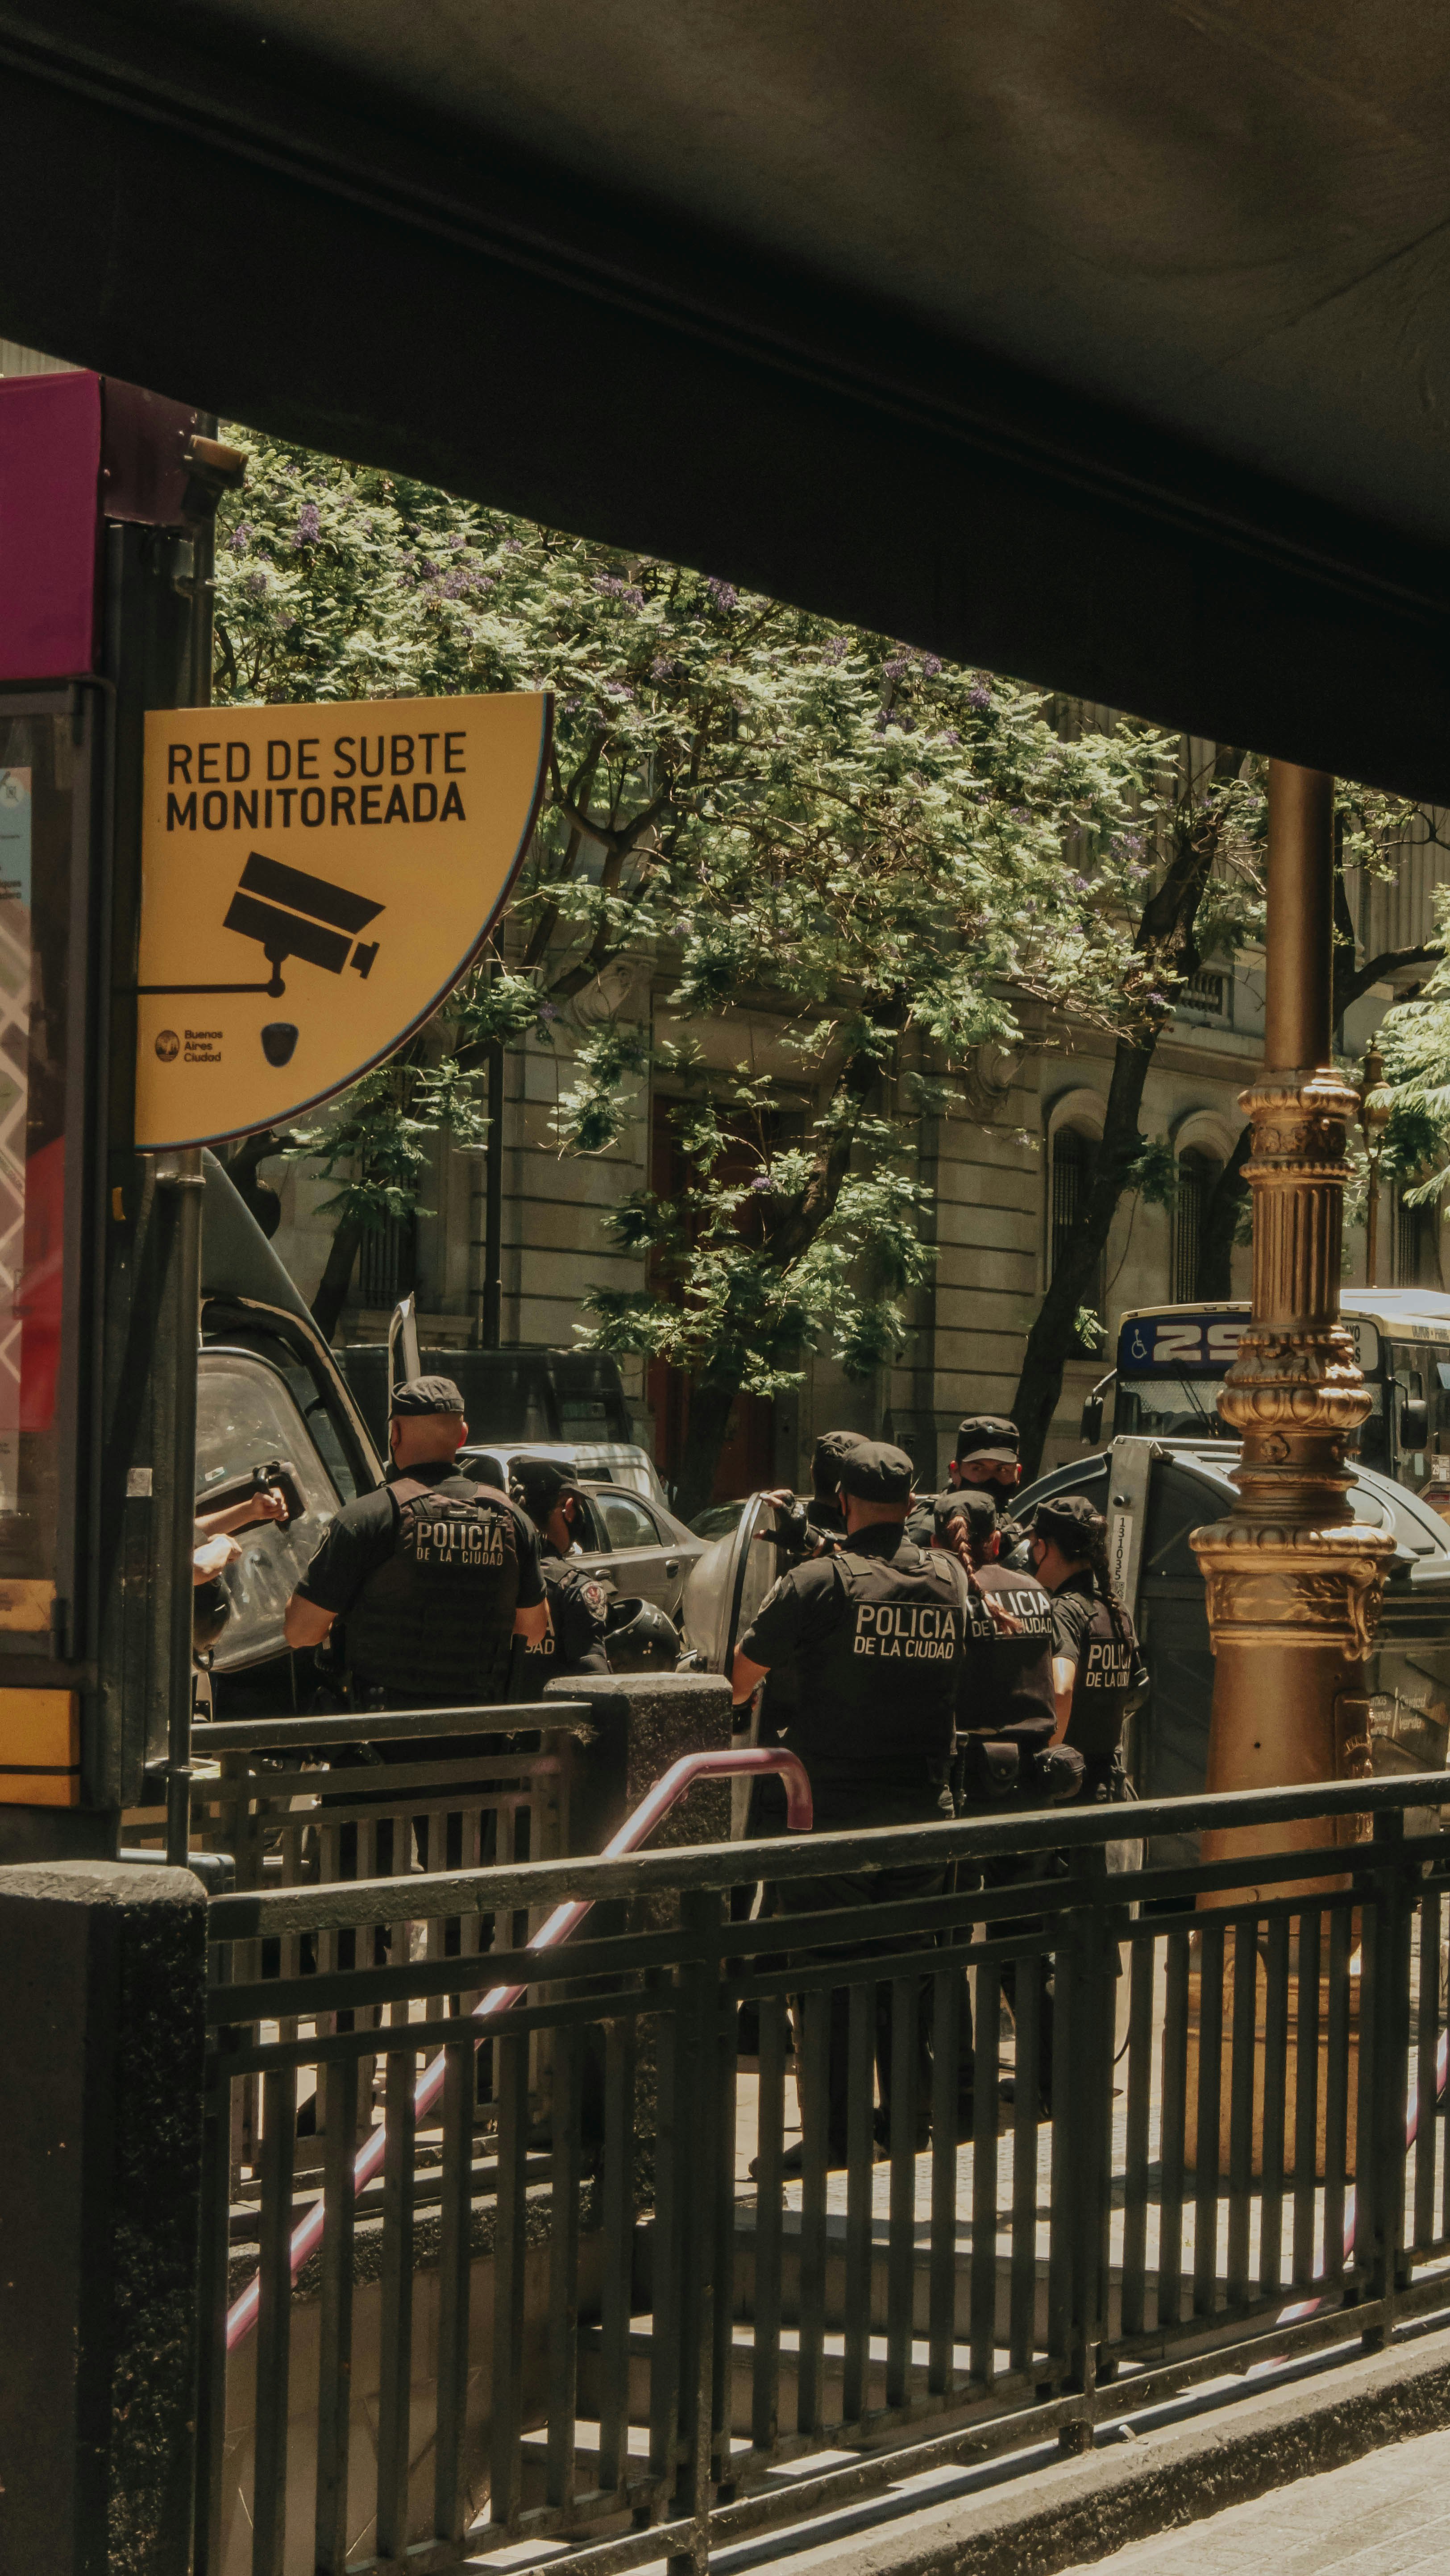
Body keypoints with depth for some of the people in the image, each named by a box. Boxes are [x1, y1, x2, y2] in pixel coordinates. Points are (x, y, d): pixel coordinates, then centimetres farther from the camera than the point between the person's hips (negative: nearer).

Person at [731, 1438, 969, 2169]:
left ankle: (835, 2129, 1)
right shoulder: (949, 1580, 3)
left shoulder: (819, 1582, -11)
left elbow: (742, 1675, -4)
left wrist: (738, 1698, 18)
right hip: (924, 1808, 5)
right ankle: (912, 2112, 20)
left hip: (833, 1807, -5)